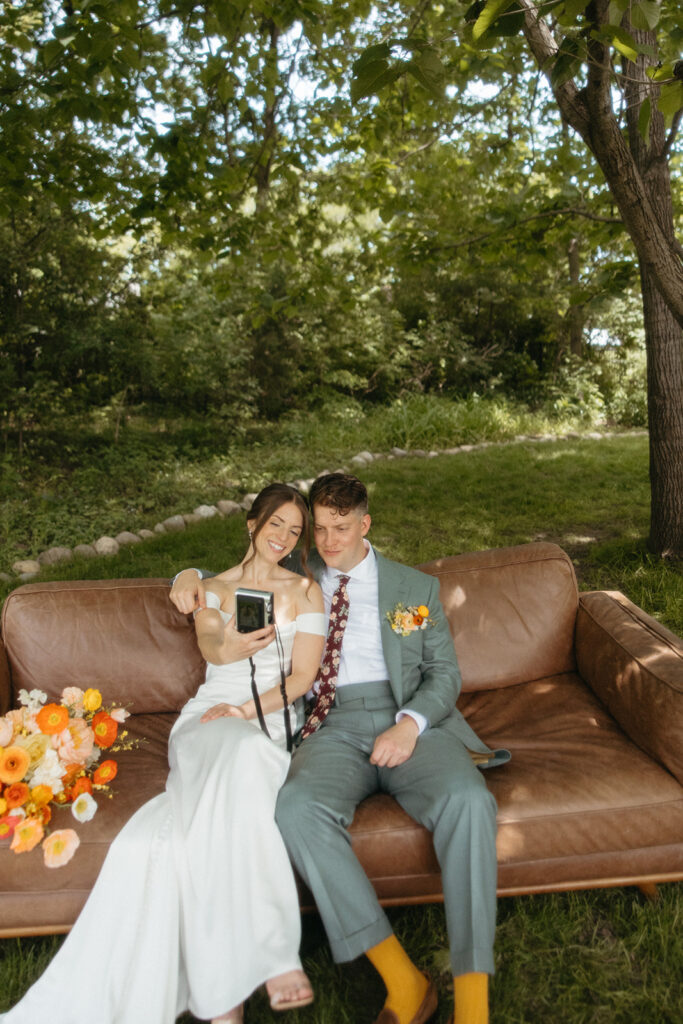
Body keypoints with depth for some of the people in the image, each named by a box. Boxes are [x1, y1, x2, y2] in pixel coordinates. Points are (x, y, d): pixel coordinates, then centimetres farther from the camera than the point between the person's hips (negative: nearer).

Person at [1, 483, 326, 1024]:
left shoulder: (305, 589, 15)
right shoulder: (213, 588, 19)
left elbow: (303, 676, 5)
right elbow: (209, 644, -4)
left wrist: (248, 710, -11)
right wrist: (230, 646, -30)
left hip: (273, 721, 0)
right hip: (208, 716, 1)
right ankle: (272, 956, -30)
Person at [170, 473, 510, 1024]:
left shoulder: (416, 586, 18)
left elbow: (445, 672, 12)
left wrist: (410, 724, -9)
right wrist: (191, 576, 8)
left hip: (413, 722, 0)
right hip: (334, 727, 1)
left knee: (469, 801, -32)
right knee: (297, 807, -33)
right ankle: (403, 980, -24)